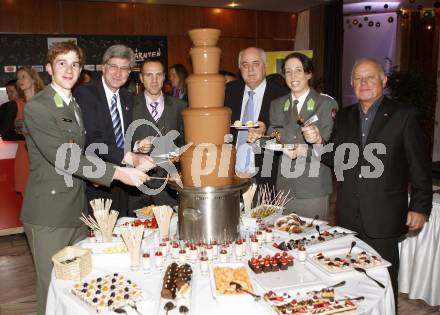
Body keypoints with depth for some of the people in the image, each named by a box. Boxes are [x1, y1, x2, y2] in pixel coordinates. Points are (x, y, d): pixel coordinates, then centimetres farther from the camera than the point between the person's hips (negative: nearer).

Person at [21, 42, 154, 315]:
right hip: (49, 214, -8)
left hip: (78, 210, 8)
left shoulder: (76, 106, 16)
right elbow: (63, 157, -22)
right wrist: (116, 172, -26)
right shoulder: (37, 107, -12)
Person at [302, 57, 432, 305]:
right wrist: (318, 141, -9)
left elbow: (420, 164, -4)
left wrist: (420, 207, -5)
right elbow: (336, 159, 9)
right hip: (349, 215, 4)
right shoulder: (344, 116, 10)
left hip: (383, 217, -4)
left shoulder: (404, 115, -4)